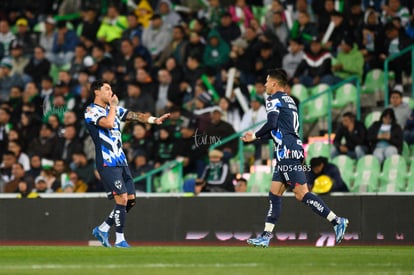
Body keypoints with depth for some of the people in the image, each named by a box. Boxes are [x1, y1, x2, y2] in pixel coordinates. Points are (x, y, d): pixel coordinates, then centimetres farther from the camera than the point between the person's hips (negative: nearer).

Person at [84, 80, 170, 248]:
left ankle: (102, 229, 18)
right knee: (122, 199, -14)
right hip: (107, 163, -8)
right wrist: (113, 106, -9)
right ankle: (119, 239, -6)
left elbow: (134, 115, 8)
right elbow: (108, 123, -24)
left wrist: (154, 120, -6)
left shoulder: (114, 109, 18)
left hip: (121, 162, 8)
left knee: (130, 200, 5)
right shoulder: (91, 111, -6)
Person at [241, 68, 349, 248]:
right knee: (274, 194, 10)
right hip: (288, 153, 10)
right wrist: (255, 138, 31)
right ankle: (266, 236, 10)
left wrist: (255, 135, -1)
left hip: (287, 151, -10)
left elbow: (272, 124, -18)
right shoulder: (288, 100, 23)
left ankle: (337, 221, -15)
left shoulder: (274, 99, -4)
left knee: (301, 194, -12)